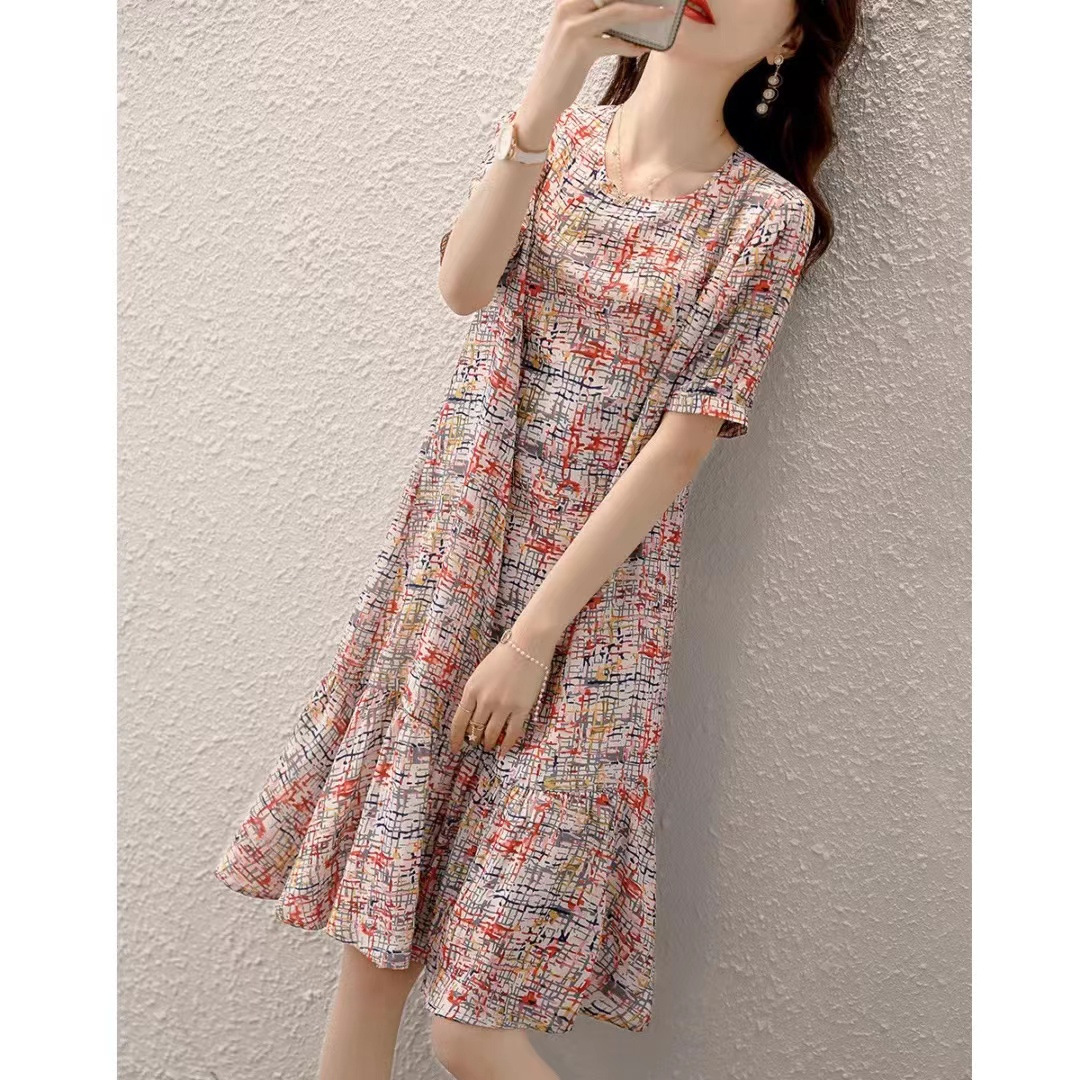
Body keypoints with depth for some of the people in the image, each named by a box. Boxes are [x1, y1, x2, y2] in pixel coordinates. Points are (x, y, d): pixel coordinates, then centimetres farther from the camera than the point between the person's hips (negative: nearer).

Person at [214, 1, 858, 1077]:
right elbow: (463, 285, -12)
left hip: (592, 582, -3)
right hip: (450, 550, 4)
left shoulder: (767, 215, -5)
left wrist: (533, 635, -15)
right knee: (371, 940, 10)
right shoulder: (550, 135, 7)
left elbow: (679, 447, -11)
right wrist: (548, 89, -24)